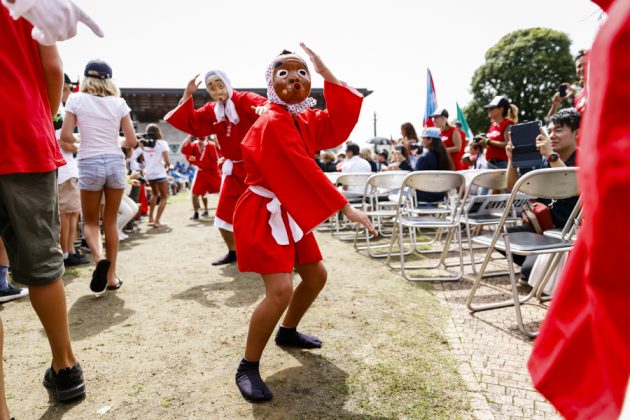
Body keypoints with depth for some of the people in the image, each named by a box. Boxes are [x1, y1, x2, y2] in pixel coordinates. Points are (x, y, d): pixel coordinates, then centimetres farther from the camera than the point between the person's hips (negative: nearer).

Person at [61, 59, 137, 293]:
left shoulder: (76, 99, 1)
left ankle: (99, 258, -17)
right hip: (115, 162, 2)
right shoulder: (119, 102, 4)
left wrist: (80, 140, 17)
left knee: (90, 221, 13)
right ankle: (111, 276, 14)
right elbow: (132, 141, 1)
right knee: (111, 221, 12)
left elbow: (65, 136, -5)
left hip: (90, 164, -1)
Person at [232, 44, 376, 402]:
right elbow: (305, 172, -26)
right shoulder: (272, 124, -20)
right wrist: (346, 208, -26)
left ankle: (288, 332, 39)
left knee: (316, 275, 17)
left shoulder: (307, 119, 9)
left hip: (292, 213, 10)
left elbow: (342, 123, -1)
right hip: (265, 215, -9)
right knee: (280, 290, -18)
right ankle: (248, 368, 1)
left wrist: (327, 73, -6)